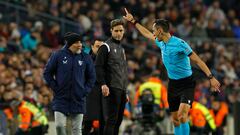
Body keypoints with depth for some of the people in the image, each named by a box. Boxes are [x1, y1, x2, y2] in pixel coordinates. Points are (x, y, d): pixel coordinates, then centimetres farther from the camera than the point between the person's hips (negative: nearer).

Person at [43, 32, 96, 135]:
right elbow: (47, 73, 4)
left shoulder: (85, 57, 3)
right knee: (59, 125, -10)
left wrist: (86, 90, 1)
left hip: (79, 99, 2)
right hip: (61, 98, -2)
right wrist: (55, 87, -3)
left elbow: (91, 76, 13)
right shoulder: (58, 55, -3)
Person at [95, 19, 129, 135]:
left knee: (118, 120, 5)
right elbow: (98, 66, -11)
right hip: (112, 90, -8)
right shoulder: (106, 46, -3)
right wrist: (103, 84, -22)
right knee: (111, 119, -12)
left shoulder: (121, 48, 22)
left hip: (121, 90, 8)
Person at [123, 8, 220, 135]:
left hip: (186, 84, -8)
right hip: (173, 84, 8)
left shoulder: (179, 44, -19)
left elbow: (198, 60, -18)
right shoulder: (161, 43, 4)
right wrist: (133, 21, 30)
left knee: (182, 115, -25)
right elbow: (147, 34, 25)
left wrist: (211, 77, -23)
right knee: (175, 120, 7)